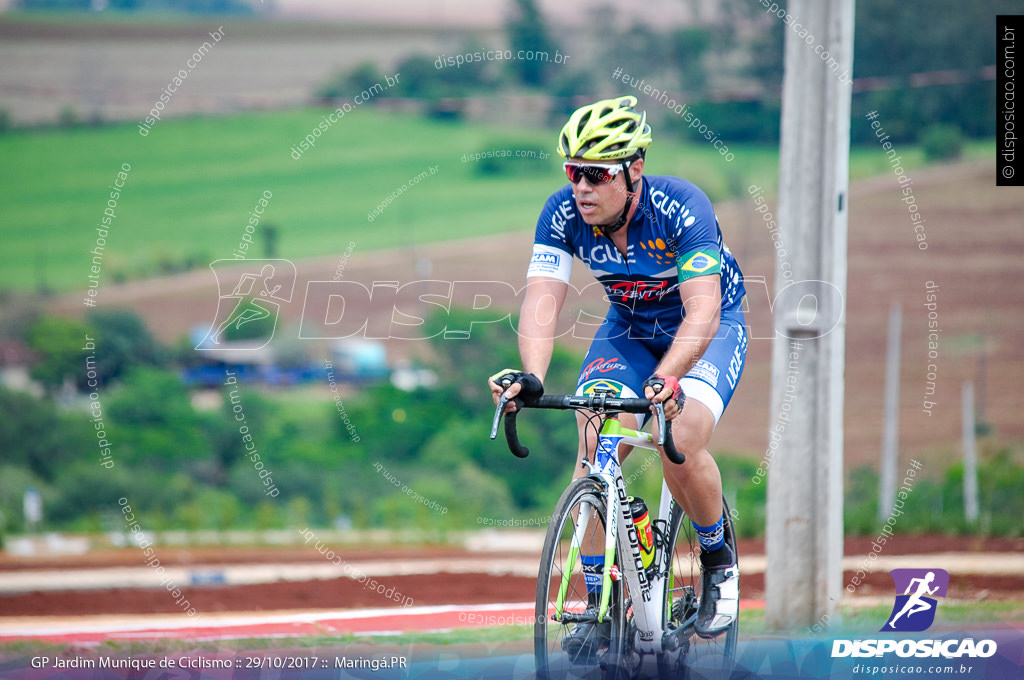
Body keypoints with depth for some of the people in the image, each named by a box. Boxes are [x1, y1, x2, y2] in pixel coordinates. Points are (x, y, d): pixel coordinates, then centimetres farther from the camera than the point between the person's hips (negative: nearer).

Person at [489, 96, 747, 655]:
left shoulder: (681, 207, -33)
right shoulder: (564, 213, -21)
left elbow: (702, 312, -41)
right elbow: (542, 300, -29)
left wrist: (664, 381, -58)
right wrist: (532, 376, -48)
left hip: (711, 329, -4)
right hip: (629, 329, 4)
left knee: (680, 447, -26)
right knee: (594, 448, -18)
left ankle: (718, 562, 3)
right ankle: (598, 600, -5)